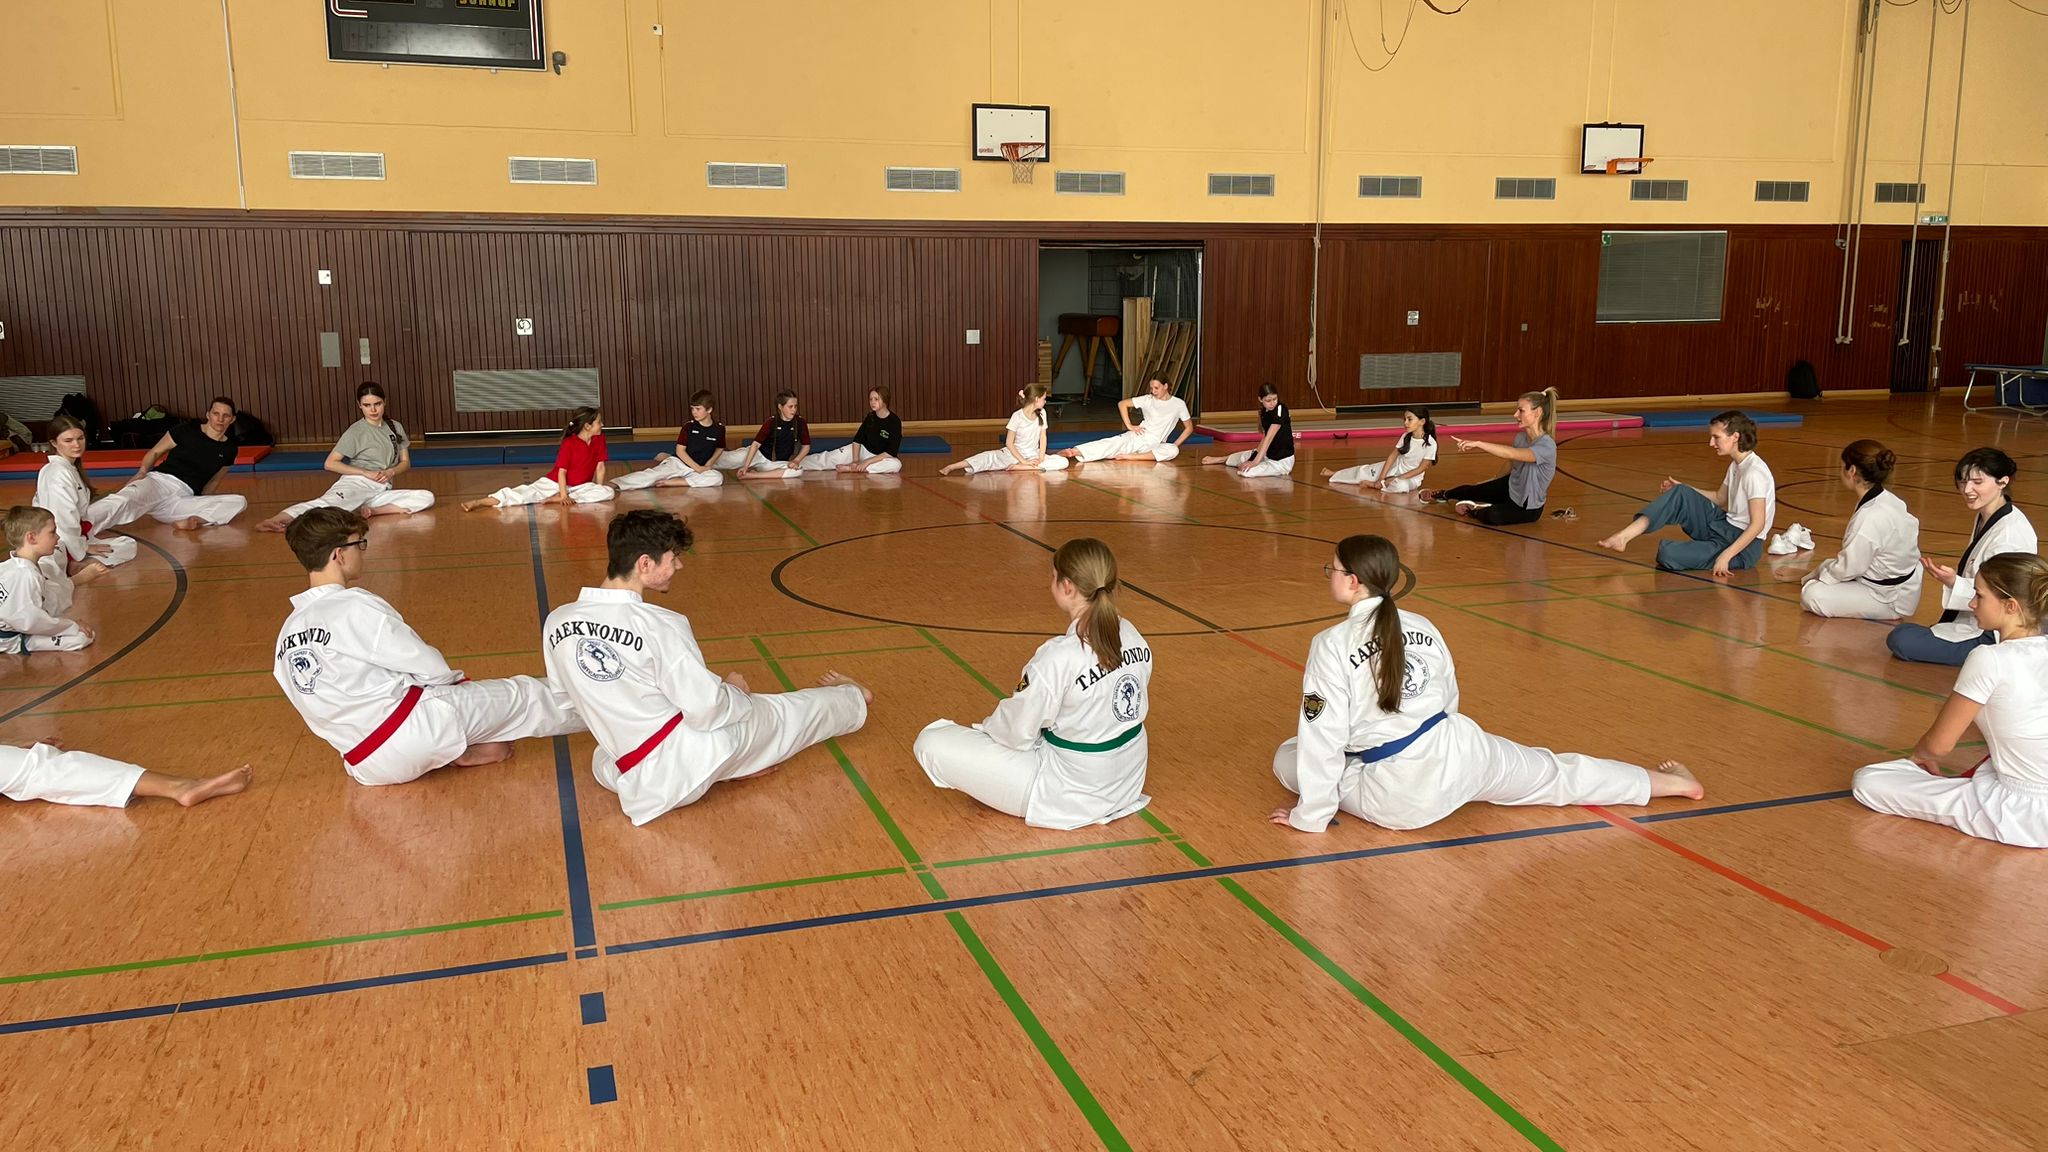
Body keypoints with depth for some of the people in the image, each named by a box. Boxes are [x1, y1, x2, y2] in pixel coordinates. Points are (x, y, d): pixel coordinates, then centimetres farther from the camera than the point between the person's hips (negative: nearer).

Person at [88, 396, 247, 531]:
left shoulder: (229, 449, 12)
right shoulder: (188, 430, 5)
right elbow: (155, 452, 10)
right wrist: (142, 472, -9)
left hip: (183, 499, 2)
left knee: (240, 502, -22)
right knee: (123, 500, -38)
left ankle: (197, 521, -46)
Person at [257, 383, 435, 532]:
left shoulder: (396, 427, 14)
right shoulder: (356, 431, 2)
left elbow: (405, 462, 18)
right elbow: (330, 464, -2)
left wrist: (391, 471, -5)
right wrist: (366, 472, -11)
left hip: (381, 490, 4)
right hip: (357, 482, -4)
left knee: (427, 498, -21)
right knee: (329, 502, -38)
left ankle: (369, 510, -30)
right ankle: (279, 519, -63)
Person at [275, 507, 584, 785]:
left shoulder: (288, 635, 10)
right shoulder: (354, 606, -14)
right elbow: (429, 668, -10)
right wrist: (457, 682, 12)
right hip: (410, 727, -8)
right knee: (524, 695, 7)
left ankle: (460, 750, 1)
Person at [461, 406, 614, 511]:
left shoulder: (600, 439, -5)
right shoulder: (569, 444, -17)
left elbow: (600, 466, -1)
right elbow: (562, 471, -18)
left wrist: (598, 490, -5)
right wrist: (563, 495, -26)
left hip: (579, 486, 4)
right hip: (554, 482, -4)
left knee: (608, 492, -24)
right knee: (526, 494, -23)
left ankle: (556, 499, -27)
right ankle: (478, 502, -30)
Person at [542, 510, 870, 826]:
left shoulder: (556, 622, -4)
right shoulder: (659, 626, -22)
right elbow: (709, 710, -18)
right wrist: (734, 690, 5)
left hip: (631, 781, 5)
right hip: (696, 754, -5)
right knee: (790, 713, 19)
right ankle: (851, 700, 51)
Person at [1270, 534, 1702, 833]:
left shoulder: (1331, 645, -15)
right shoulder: (1422, 626, 3)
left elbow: (1323, 736, -15)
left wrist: (1309, 816, -8)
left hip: (1400, 798, -5)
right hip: (1457, 753, 5)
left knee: (1288, 758, 11)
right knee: (1552, 771, 27)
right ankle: (1665, 782, 37)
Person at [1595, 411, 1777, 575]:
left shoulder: (1755, 473, -20)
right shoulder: (1736, 465, 9)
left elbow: (1758, 524, -24)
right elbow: (1719, 499, 23)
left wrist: (1725, 556, -30)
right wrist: (1681, 490, 12)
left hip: (1745, 546, -9)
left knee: (1669, 554, -27)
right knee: (1680, 494, -4)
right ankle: (1625, 536, -12)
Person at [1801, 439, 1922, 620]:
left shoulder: (1869, 520, -32)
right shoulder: (1888, 500, -4)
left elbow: (1847, 568, -21)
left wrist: (1815, 577, -2)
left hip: (1890, 600, -9)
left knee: (1812, 595, -18)